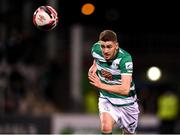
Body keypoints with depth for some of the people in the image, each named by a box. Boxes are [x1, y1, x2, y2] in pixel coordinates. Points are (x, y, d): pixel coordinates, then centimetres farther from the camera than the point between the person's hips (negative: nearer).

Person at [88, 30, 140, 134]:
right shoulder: (96, 49, -14)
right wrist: (94, 67, -3)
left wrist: (101, 85, -38)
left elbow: (125, 89, -36)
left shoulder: (125, 58, -29)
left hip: (126, 103, -2)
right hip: (106, 99, 2)